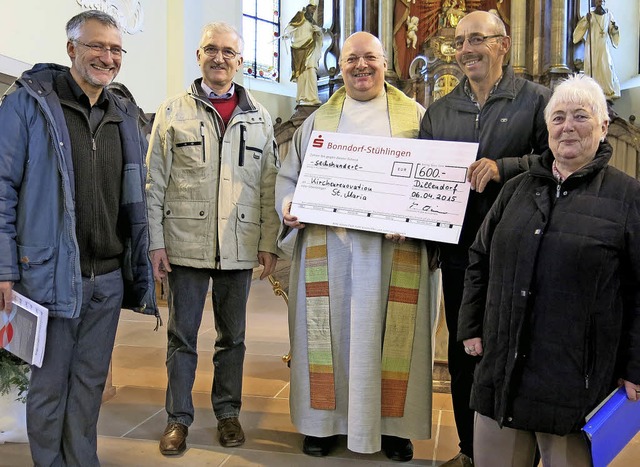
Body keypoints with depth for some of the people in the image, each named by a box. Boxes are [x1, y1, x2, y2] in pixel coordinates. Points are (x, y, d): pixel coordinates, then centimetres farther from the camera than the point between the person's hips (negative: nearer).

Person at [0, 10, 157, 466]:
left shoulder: (125, 115, 12)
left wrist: (141, 264, 13)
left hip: (109, 278, 5)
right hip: (51, 272, -4)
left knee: (91, 380, 15)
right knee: (49, 382, 7)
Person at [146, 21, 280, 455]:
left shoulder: (259, 117, 9)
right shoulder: (173, 112, 4)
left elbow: (270, 185, 8)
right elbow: (155, 182, 2)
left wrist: (269, 243, 2)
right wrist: (155, 241, -4)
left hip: (239, 247, 2)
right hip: (185, 243, -1)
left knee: (233, 336, 12)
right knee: (182, 336, 7)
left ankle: (228, 412, 27)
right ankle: (178, 418, 20)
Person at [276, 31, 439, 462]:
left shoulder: (416, 117, 8)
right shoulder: (319, 119, 14)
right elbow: (289, 176, 15)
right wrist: (287, 205, -7)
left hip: (396, 247, -1)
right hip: (328, 245, 2)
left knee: (391, 333, 3)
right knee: (330, 330, 5)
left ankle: (393, 424, 18)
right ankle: (325, 420, 19)